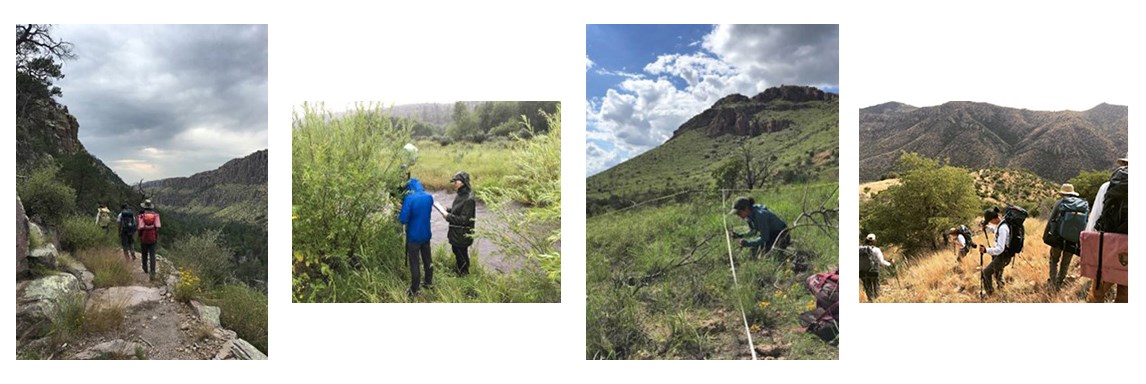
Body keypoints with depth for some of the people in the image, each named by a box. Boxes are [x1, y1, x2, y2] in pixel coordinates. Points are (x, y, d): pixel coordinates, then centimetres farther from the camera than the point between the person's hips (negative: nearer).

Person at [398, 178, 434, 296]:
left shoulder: (409, 198, -22)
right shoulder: (429, 197, -2)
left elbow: (403, 219, -23)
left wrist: (399, 216, -1)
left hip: (414, 236, -5)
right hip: (426, 234, 5)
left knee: (414, 263, 5)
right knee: (427, 259, 21)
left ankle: (414, 290, 13)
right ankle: (429, 282, 35)